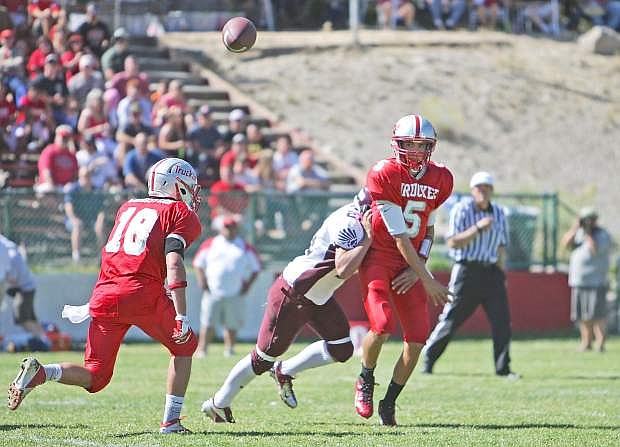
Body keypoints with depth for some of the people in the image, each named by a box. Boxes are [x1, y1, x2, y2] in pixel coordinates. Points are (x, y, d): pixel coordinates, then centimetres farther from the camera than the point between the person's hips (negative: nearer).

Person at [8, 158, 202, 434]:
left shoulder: (127, 208, 24)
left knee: (95, 377, 12)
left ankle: (39, 373, -16)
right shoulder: (181, 214, 5)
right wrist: (181, 316, -13)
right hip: (143, 296, -5)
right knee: (185, 345, 21)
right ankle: (170, 421, 13)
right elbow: (173, 264, -9)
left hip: (105, 297, 5)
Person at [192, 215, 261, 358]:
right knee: (208, 323, -6)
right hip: (212, 292, 0)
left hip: (235, 294, 0)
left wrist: (247, 285, 3)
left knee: (232, 324, -1)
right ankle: (202, 350, -5)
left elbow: (255, 268, 14)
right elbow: (198, 263, 15)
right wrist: (202, 280, 1)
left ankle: (229, 350, 7)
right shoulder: (209, 244, 11)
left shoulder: (245, 248, 11)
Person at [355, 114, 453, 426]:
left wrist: (417, 269, -4)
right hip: (378, 257, -5)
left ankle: (390, 402, 13)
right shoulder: (384, 175, -16)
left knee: (417, 338, -4)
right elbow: (400, 237, -17)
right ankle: (365, 382, 6)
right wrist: (427, 280, -18)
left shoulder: (439, 180, 2)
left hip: (409, 264, 5)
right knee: (382, 325, -23)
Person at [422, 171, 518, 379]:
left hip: (492, 271, 5)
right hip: (467, 270, -4)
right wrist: (478, 228, -22)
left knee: (502, 321, -3)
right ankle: (426, 360, 6)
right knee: (451, 319, -4)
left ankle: (503, 368, 4)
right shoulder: (461, 210, -4)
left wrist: (501, 269, 7)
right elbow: (453, 243, -13)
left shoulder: (498, 213, 12)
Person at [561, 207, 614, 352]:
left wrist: (588, 232, -15)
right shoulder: (580, 233, 16)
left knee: (597, 314, -12)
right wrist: (575, 228, -5)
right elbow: (566, 243, 4)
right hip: (578, 281, 6)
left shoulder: (603, 235, -4)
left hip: (596, 282, -6)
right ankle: (586, 342, 13)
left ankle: (600, 343, -12)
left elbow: (595, 249, -20)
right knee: (583, 315, 7)